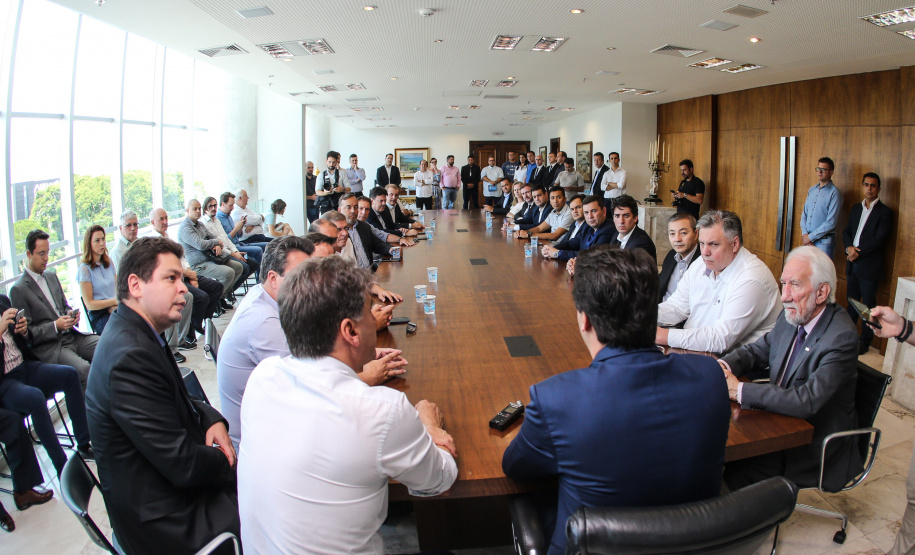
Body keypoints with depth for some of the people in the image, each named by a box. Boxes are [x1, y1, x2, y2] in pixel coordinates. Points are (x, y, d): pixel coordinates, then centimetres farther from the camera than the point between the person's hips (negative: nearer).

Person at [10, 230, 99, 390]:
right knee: (85, 371, -34)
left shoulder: (51, 276, 17)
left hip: (71, 335, 7)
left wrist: (71, 314, 3)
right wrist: (56, 326, -18)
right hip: (49, 348, -7)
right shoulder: (18, 290, -5)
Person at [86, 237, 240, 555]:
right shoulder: (130, 356, -28)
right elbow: (182, 463, -27)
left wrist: (211, 419, -3)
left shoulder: (136, 334, 3)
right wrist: (231, 464, -9)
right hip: (161, 521, -9)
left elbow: (178, 401, 17)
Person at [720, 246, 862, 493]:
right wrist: (724, 366, -11)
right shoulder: (792, 318, 0)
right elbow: (757, 351, 12)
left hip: (814, 450, -7)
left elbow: (806, 402, -32)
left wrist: (739, 390, -31)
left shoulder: (840, 337, -24)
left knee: (737, 474, -22)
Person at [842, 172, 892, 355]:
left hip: (870, 266, -6)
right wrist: (849, 248, -8)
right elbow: (846, 232, 11)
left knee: (868, 304, 2)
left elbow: (880, 240, -14)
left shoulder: (884, 212, -6)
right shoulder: (856, 208, 14)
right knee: (852, 301, 14)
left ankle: (865, 341, 10)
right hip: (852, 263, 6)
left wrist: (858, 251, -14)